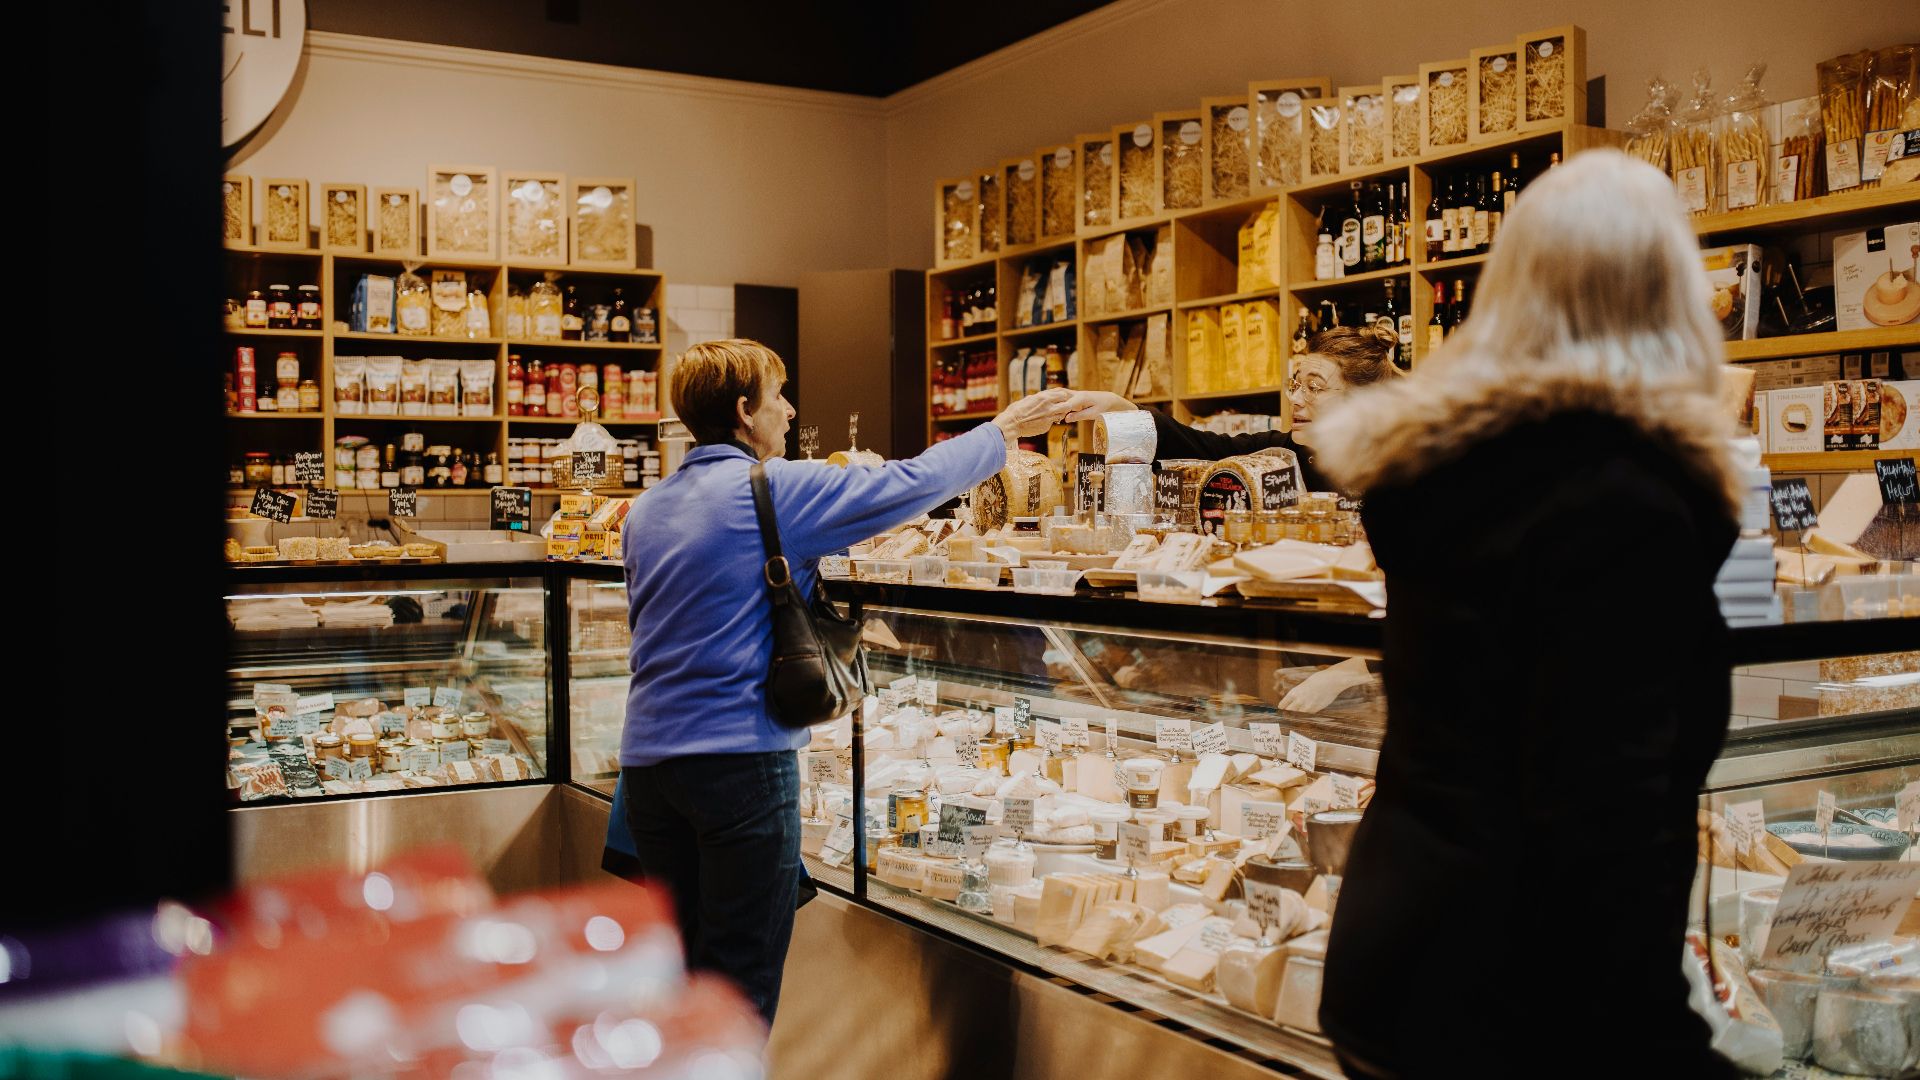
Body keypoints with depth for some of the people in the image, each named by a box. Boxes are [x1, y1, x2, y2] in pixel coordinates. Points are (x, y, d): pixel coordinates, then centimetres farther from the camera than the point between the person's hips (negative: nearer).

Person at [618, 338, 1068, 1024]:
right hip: (740, 756, -7)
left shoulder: (646, 510, 12)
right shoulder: (775, 490, -9)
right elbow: (911, 482, -5)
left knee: (676, 967, 17)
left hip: (648, 754, 8)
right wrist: (1006, 429, 9)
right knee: (738, 986, 1)